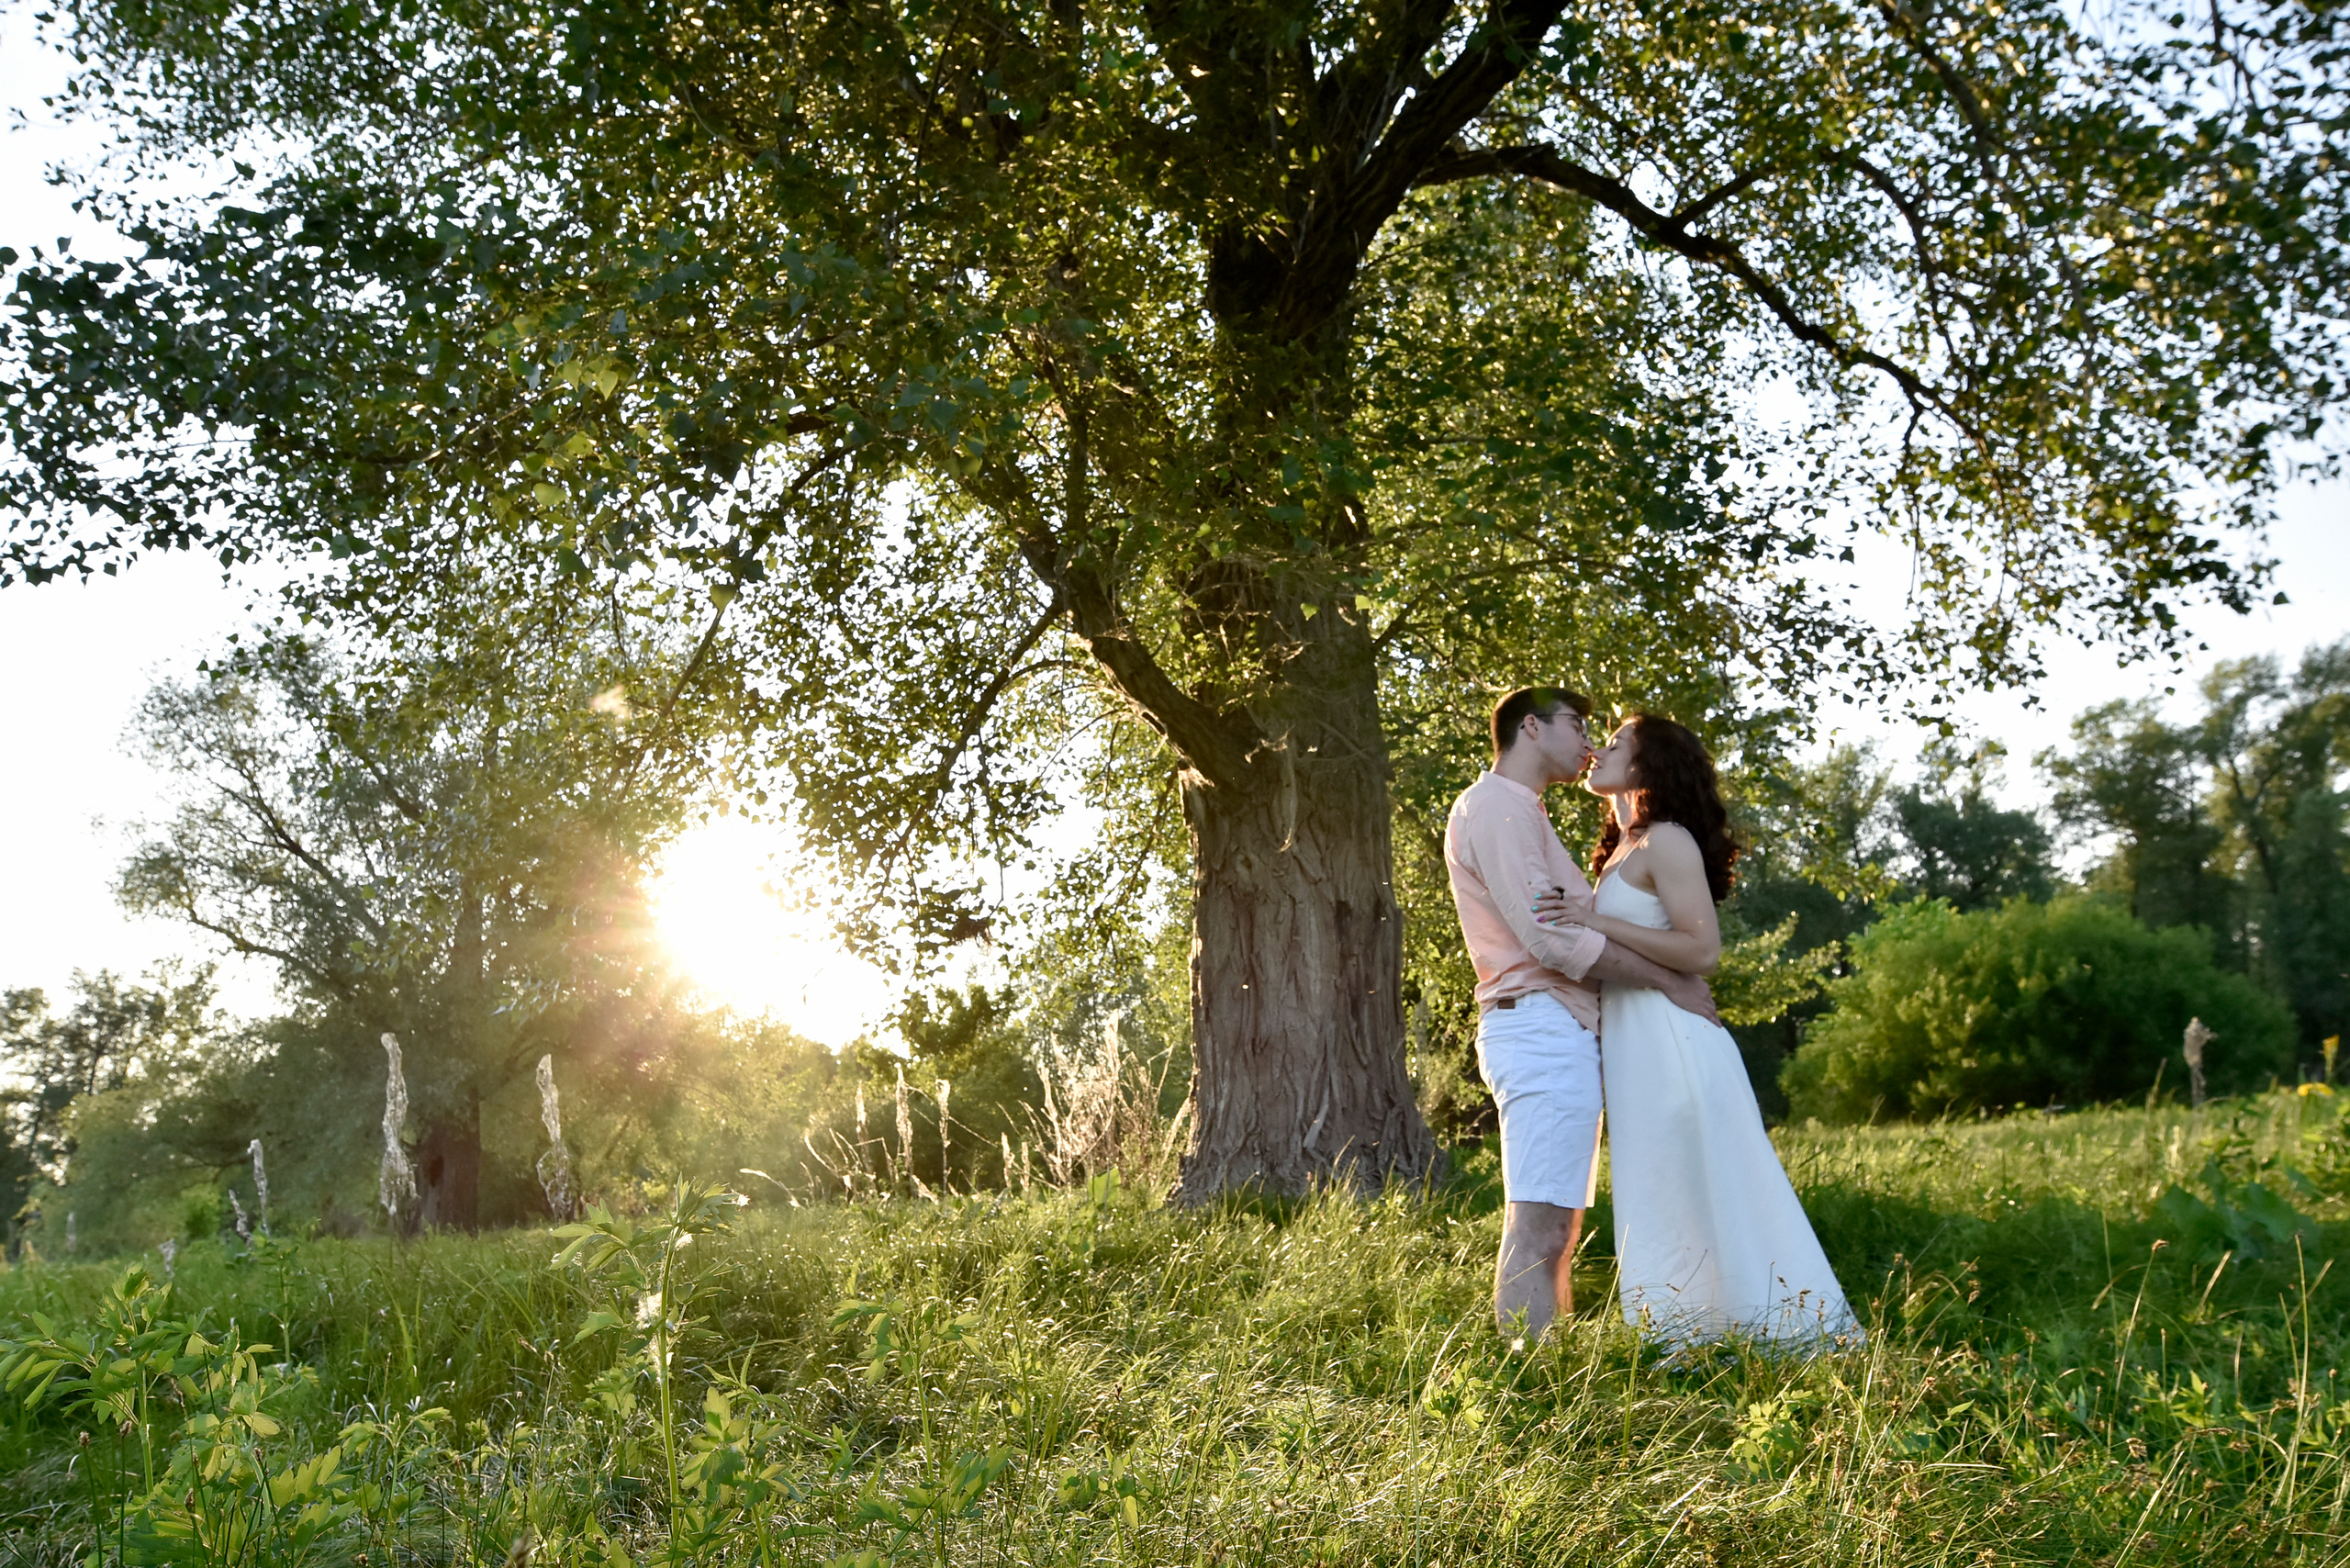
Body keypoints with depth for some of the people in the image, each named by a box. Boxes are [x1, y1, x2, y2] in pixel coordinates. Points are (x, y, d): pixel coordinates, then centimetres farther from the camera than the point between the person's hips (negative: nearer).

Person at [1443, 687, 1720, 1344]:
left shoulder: (1520, 813, 28)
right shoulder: (1495, 806, -7)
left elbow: (1575, 916, 21)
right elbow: (1550, 936, -16)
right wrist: (1671, 983, -10)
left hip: (1561, 1031, 11)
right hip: (1541, 1025, -11)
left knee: (1556, 1228, 10)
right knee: (1539, 1228, -14)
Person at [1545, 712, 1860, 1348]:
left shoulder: (1666, 840, -10)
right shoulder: (1625, 848, 17)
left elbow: (1703, 950, -18)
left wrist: (1599, 924, -20)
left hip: (1672, 1046, -9)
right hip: (1640, 1048, 9)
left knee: (1706, 1199, -3)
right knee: (1665, 1205, 12)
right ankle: (1689, 1346, 20)